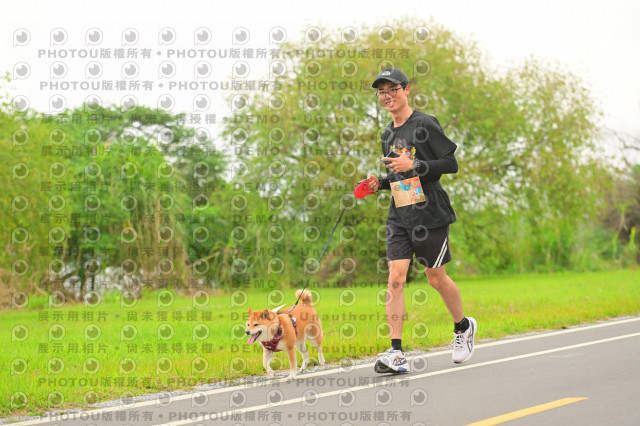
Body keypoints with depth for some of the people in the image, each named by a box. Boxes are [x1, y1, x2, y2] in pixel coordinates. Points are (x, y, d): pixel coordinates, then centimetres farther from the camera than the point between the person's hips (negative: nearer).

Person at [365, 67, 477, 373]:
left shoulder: (425, 125, -7)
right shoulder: (388, 135, 14)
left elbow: (451, 164, -10)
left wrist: (413, 166, -20)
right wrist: (380, 184, 6)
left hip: (430, 214, -5)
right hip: (399, 216, 5)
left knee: (436, 278, 5)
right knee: (395, 276, -9)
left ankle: (463, 327, 34)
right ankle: (396, 353, -15)